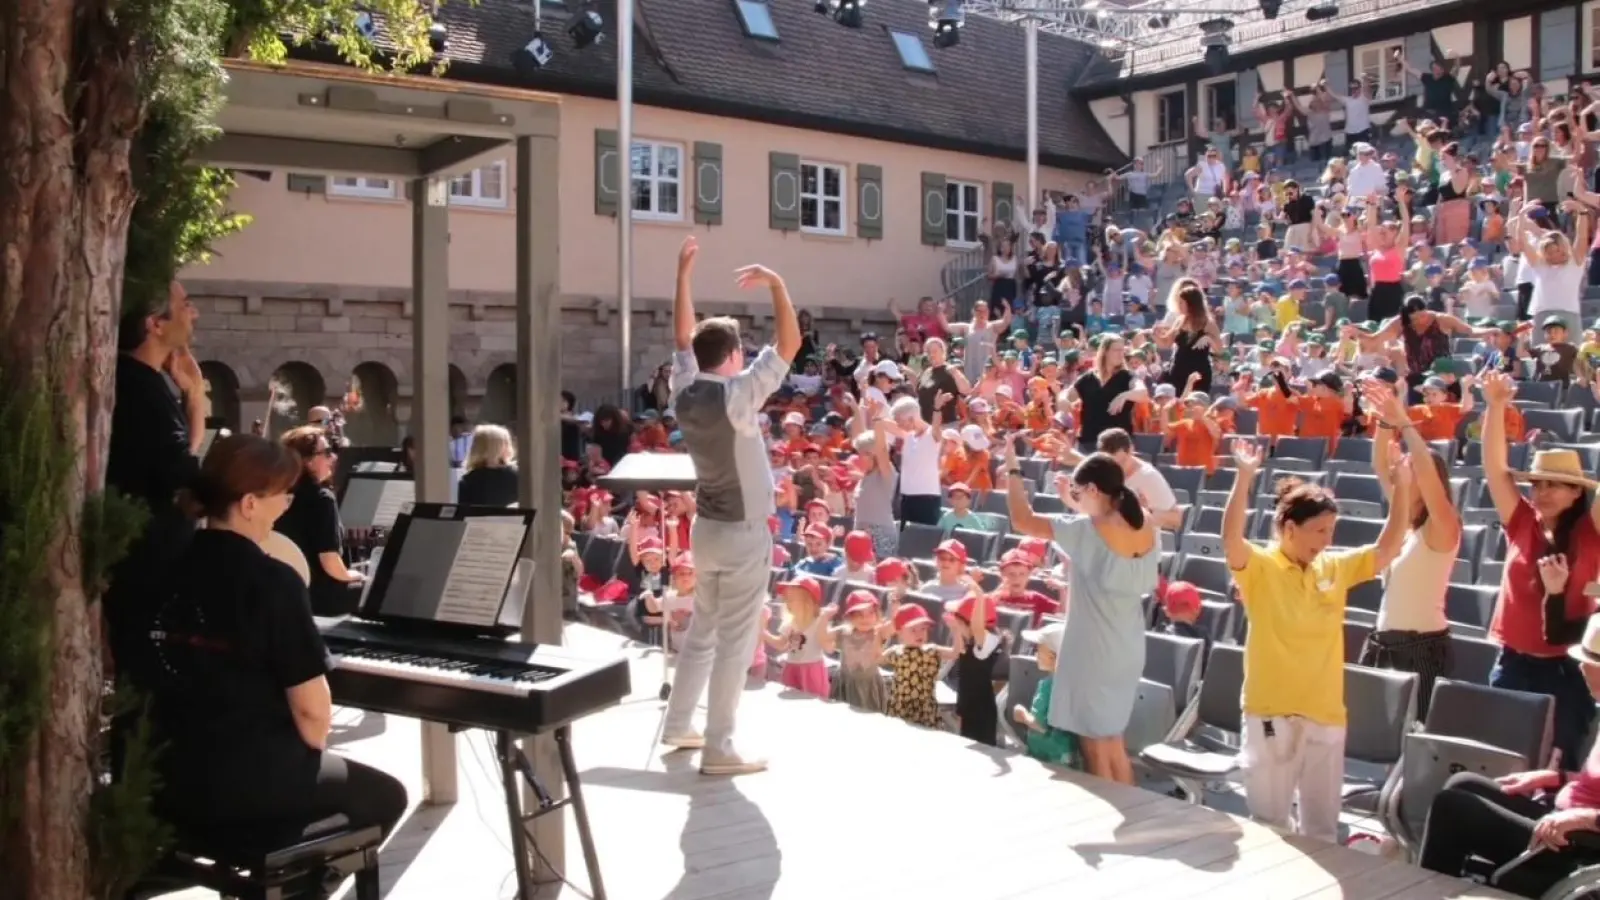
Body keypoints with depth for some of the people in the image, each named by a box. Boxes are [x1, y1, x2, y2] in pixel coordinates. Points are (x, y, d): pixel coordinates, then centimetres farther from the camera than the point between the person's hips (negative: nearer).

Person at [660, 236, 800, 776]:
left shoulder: (685, 391, 0)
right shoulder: (738, 394, -19)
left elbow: (684, 337, 14)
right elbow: (790, 343, -21)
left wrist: (683, 273, 15)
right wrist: (776, 284, -15)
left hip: (707, 526, 8)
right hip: (743, 533, -8)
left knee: (702, 630, 19)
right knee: (735, 643, -2)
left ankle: (678, 725, 28)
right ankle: (718, 750, 3)